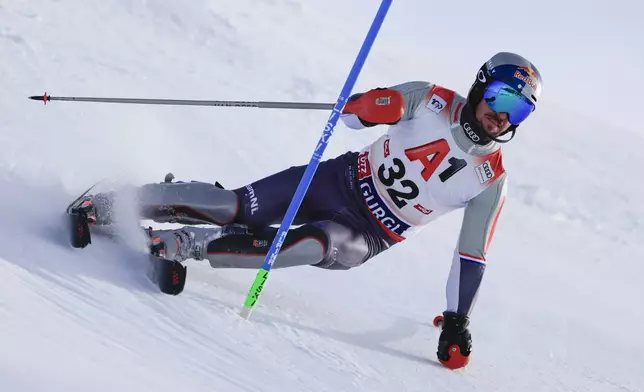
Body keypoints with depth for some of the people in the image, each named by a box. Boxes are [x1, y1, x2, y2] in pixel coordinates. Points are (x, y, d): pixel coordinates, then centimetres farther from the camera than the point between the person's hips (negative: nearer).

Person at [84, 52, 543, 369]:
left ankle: (188, 245, -34)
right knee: (235, 208, -18)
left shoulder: (491, 181, -7)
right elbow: (352, 112, -4)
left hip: (366, 237, -1)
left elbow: (472, 258, -2)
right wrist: (375, 105, -28)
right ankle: (115, 204, -2)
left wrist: (457, 324, -7)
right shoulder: (431, 100, -6)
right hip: (341, 180, 1)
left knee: (319, 242, -35)